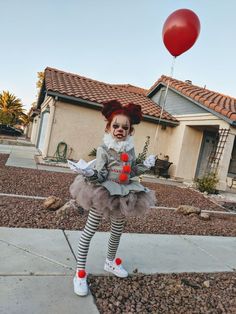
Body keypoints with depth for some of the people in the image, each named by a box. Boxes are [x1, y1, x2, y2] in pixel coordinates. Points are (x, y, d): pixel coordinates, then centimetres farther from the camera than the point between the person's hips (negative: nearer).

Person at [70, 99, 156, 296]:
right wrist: (93, 176, -39)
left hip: (124, 195, 6)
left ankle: (111, 261, 45)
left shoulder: (131, 149, 3)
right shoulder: (104, 148, -13)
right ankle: (80, 272, 18)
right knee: (89, 232, 2)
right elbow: (101, 173, -18)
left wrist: (146, 166, 1)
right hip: (104, 194, -5)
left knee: (117, 231, 21)